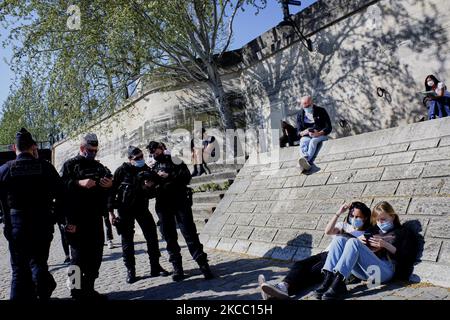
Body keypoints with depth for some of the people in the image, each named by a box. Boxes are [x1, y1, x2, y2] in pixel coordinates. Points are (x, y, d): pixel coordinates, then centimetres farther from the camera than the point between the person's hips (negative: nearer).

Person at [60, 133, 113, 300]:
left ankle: (88, 289, 21)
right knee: (79, 257, -1)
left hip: (95, 218, 6)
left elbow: (110, 181, 22)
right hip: (77, 220, -6)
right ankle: (77, 292, 9)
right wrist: (79, 183, -23)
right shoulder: (70, 165, 2)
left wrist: (110, 184, 0)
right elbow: (62, 186, -10)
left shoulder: (99, 166, 18)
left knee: (95, 256, 9)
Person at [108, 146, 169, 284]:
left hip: (142, 208, 4)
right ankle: (130, 271, 13)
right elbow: (113, 190, -7)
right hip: (125, 210, -4)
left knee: (152, 237, 2)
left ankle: (155, 267, 14)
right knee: (127, 241, 2)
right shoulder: (122, 170, -8)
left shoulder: (146, 169, 4)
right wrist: (111, 211, -9)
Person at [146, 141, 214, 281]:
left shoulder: (174, 160, 5)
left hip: (180, 202, -4)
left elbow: (187, 176, -8)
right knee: (169, 237, 5)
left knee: (189, 233, -7)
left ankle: (203, 264, -3)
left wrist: (168, 176, -15)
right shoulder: (153, 168, 17)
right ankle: (177, 268, 14)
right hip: (163, 206, 4)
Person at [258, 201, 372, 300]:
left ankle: (283, 289, -53)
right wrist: (338, 213, 2)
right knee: (300, 264, -24)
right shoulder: (344, 225, 26)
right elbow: (328, 231, 6)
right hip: (327, 253, 5)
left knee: (314, 271, -33)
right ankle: (283, 286, -51)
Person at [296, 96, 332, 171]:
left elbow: (329, 128, -1)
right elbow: (299, 132, 8)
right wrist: (304, 132, -17)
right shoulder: (300, 115, 11)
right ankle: (306, 163, -63)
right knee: (303, 143, -35)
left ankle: (307, 161, -62)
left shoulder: (321, 111, 4)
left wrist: (319, 133, -20)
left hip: (321, 135, -1)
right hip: (306, 136, 2)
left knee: (313, 141, -37)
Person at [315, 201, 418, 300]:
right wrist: (359, 241, 5)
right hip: (363, 271, 6)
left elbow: (406, 258, 2)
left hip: (385, 269, -6)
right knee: (339, 240, -13)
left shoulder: (403, 232, 18)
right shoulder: (374, 231, 33)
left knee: (353, 242, -28)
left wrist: (386, 245, -9)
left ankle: (337, 284, -41)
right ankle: (328, 279, -31)